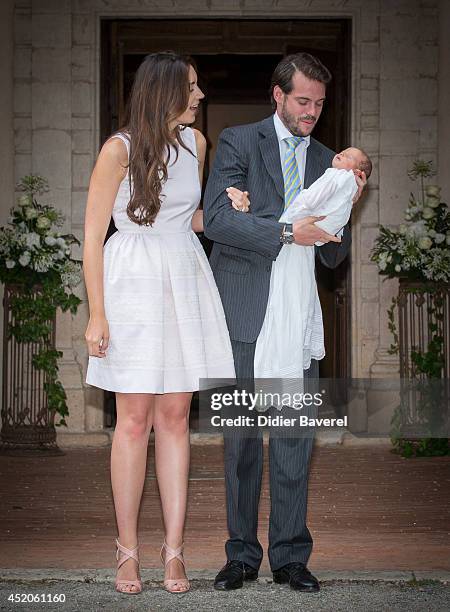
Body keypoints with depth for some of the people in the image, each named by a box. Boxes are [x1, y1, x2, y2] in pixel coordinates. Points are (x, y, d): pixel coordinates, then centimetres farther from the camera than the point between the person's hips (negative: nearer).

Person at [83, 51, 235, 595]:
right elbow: (93, 234, -7)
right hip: (133, 284, -5)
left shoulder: (195, 142, 9)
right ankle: (128, 550, 8)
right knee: (134, 421, -1)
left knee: (175, 418, 4)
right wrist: (97, 314, -10)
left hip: (185, 280, 5)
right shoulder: (119, 149, -8)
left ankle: (173, 549, 8)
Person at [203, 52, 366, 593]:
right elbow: (215, 218, -12)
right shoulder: (239, 142, 2)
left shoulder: (326, 161, 14)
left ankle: (289, 555, 12)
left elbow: (332, 257, 13)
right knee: (241, 434, 4)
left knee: (296, 435, 2)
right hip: (243, 310, -3)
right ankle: (241, 555, 14)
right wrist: (287, 233, -19)